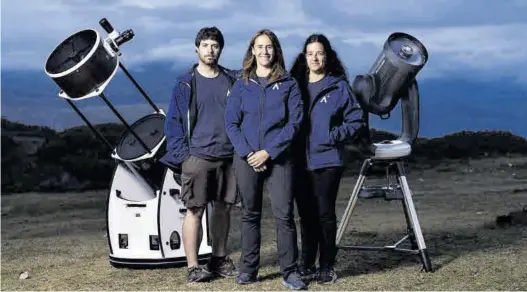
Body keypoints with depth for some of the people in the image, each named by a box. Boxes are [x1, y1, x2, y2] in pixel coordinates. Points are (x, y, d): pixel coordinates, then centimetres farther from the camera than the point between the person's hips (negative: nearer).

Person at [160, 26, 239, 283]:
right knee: (195, 211, -4)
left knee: (223, 208, 10)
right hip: (197, 157, -3)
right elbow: (173, 122, -1)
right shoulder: (185, 84, 0)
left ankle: (219, 259, 24)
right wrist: (182, 154, -8)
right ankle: (193, 266, 1)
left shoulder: (232, 80, 8)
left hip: (229, 157, 3)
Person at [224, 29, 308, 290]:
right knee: (250, 214, 8)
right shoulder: (241, 84, 9)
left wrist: (268, 152, -11)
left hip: (278, 158, -2)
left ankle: (290, 271, -1)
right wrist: (246, 153, -9)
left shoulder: (288, 84, 5)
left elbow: (294, 122, -2)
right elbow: (231, 122, 5)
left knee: (284, 214, -7)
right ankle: (248, 269, 16)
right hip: (246, 158, 2)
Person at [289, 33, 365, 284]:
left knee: (325, 214, -2)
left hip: (327, 161, -3)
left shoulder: (338, 86, 0)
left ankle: (326, 267, 10)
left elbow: (356, 120, 0)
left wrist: (334, 136, -12)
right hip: (300, 162, 3)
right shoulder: (295, 84, 10)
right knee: (306, 216, 9)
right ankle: (307, 266, 18)